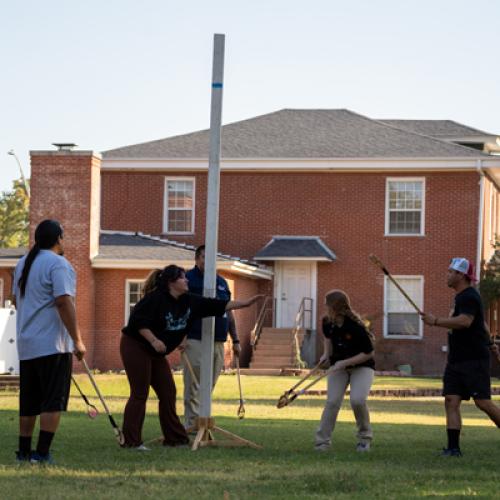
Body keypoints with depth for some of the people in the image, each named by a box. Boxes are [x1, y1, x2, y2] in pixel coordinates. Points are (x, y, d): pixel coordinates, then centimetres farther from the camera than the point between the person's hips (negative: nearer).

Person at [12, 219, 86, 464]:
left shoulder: (23, 263, 15)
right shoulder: (58, 264, -12)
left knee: (29, 400, 14)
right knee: (54, 400, -6)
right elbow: (63, 302, -20)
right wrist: (77, 340, -18)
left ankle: (24, 451, 18)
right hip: (53, 344, -8)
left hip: (26, 344, 8)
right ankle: (42, 453, -12)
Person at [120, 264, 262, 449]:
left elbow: (216, 305, 6)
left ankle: (175, 438, 15)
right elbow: (137, 320, -23)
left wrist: (246, 303, 3)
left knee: (168, 392, 7)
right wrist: (154, 340, -28)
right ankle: (131, 440, -6)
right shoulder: (156, 299, -20)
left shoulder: (189, 302, 3)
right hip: (135, 346, -8)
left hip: (156, 353, 8)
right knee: (140, 394, -9)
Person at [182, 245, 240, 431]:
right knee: (194, 385, -8)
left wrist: (235, 340, 20)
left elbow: (229, 313, 23)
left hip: (218, 342, 6)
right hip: (196, 341, -6)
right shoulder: (188, 279, -1)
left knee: (209, 386, 8)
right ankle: (192, 423, -6)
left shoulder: (221, 282, 18)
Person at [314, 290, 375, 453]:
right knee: (332, 402, -10)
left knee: (357, 400, -23)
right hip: (338, 366, 5)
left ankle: (364, 437, -1)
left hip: (362, 367, -5)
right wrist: (326, 354, 2)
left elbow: (368, 353, -21)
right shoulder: (327, 322, -9)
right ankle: (322, 440, -3)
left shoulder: (356, 327, -27)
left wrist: (345, 362, -25)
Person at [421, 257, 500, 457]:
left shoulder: (469, 297, -12)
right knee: (451, 401, -2)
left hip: (474, 360, -9)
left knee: (483, 403, -10)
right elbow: (482, 324, 31)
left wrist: (436, 321, -29)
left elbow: (465, 321, -31)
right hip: (456, 361, 10)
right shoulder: (461, 297, 19)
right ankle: (453, 447, -5)